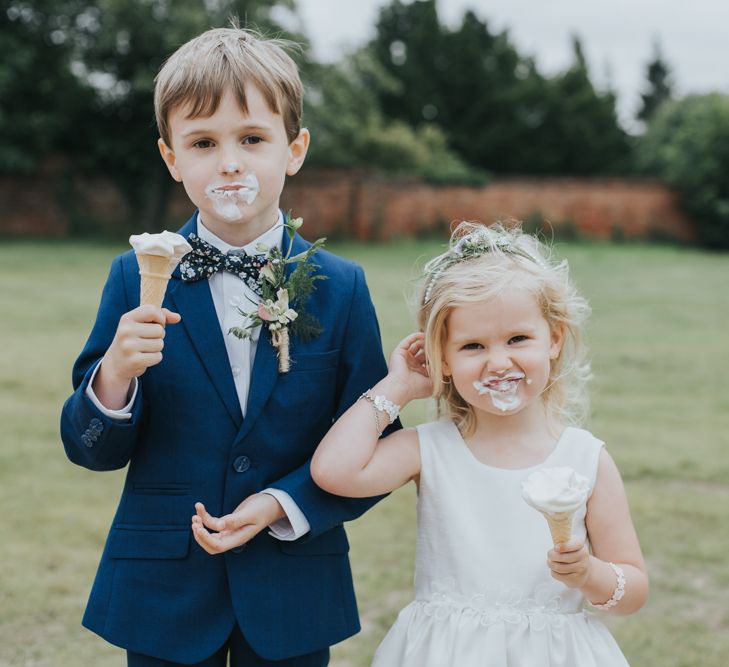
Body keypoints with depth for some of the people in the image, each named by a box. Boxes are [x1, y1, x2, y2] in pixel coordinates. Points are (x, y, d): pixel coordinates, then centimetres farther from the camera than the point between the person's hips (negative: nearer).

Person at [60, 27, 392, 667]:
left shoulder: (341, 289, -3)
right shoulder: (137, 279, -3)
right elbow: (92, 450, -2)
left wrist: (285, 505, -15)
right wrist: (113, 380, -21)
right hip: (162, 592, 0)